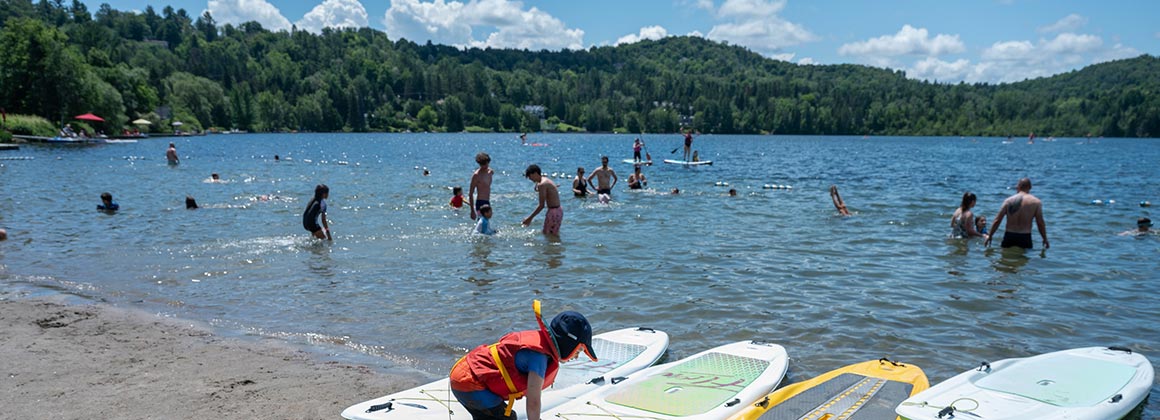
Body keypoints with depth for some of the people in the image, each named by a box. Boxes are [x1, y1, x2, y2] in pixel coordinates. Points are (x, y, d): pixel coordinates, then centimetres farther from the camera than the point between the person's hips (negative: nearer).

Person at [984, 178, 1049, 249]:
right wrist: (1045, 239, 11)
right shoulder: (1036, 202, -2)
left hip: (1009, 236, 2)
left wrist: (989, 236, 11)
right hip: (1025, 238, -2)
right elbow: (1040, 223, -1)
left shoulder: (1008, 200, 3)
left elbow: (997, 221, 3)